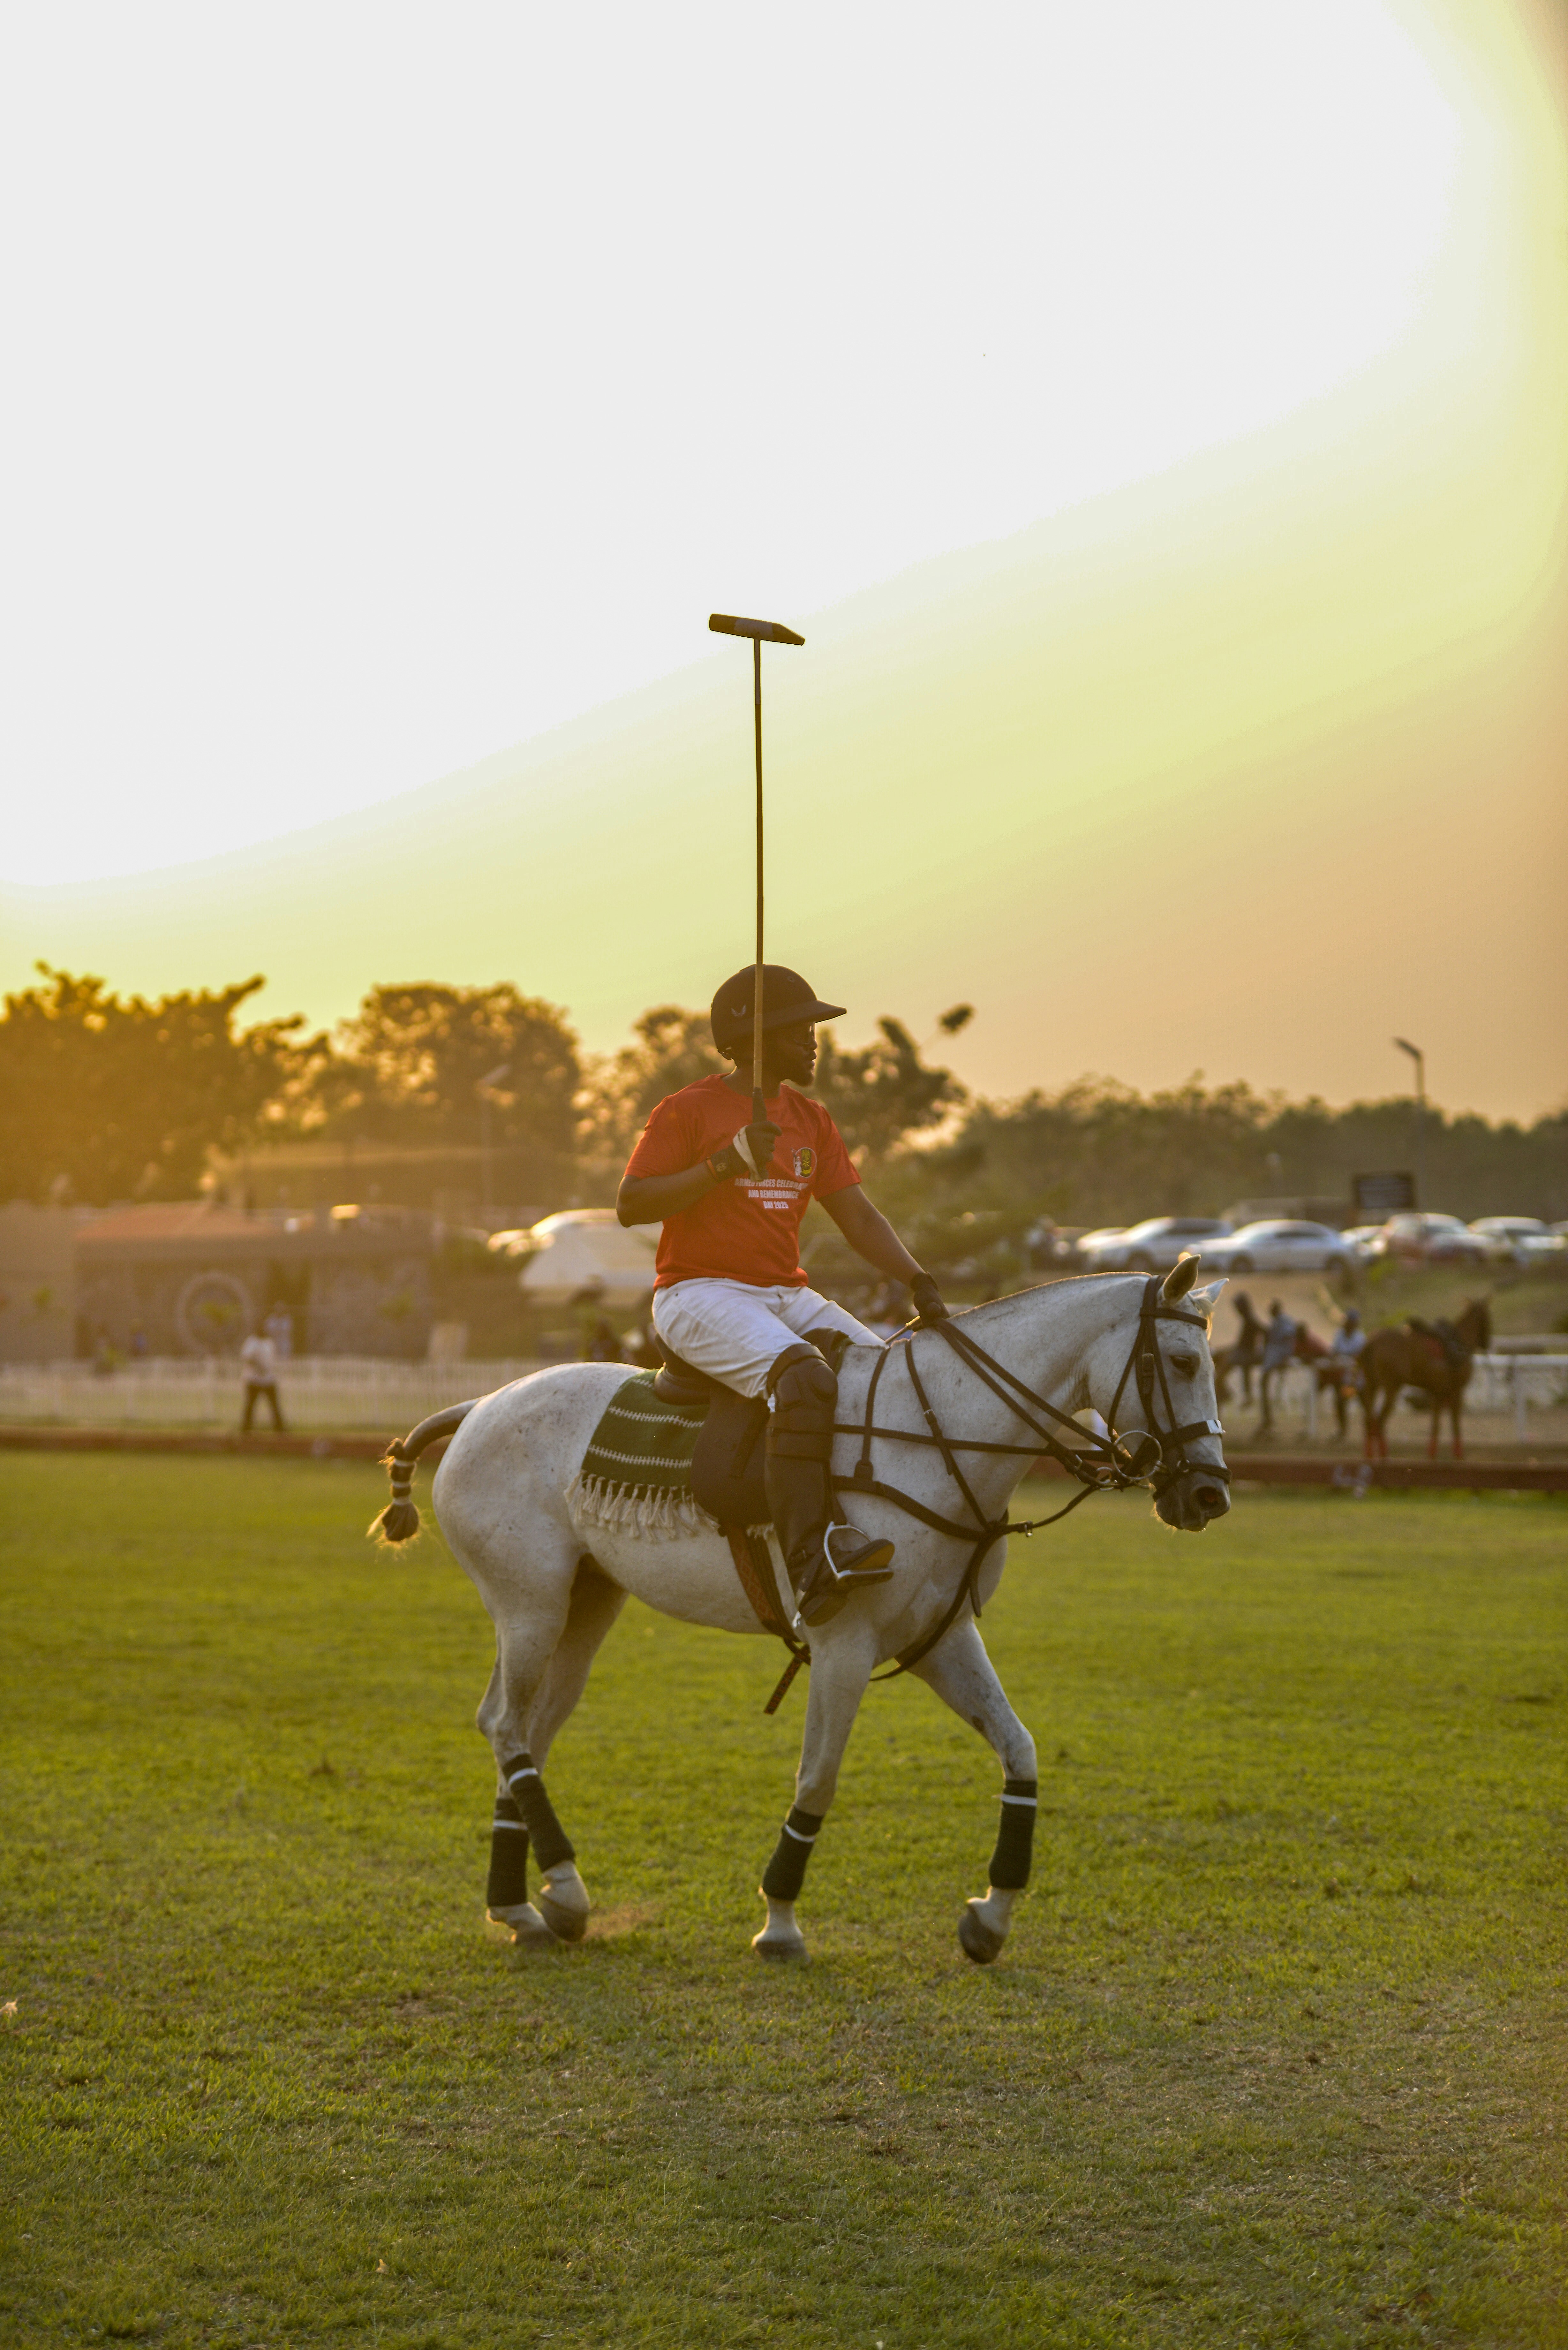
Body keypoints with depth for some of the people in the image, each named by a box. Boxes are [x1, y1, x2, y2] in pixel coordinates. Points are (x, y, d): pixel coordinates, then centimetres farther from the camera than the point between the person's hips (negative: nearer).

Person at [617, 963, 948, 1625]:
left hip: (788, 1297, 7)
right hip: (699, 1293, -7)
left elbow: (858, 1216, 11)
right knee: (804, 1378, -34)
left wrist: (917, 1281, -5)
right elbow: (630, 1205, -10)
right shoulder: (687, 1112, -3)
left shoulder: (811, 1121, 16)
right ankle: (811, 1563, -46)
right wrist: (725, 1162, -19)